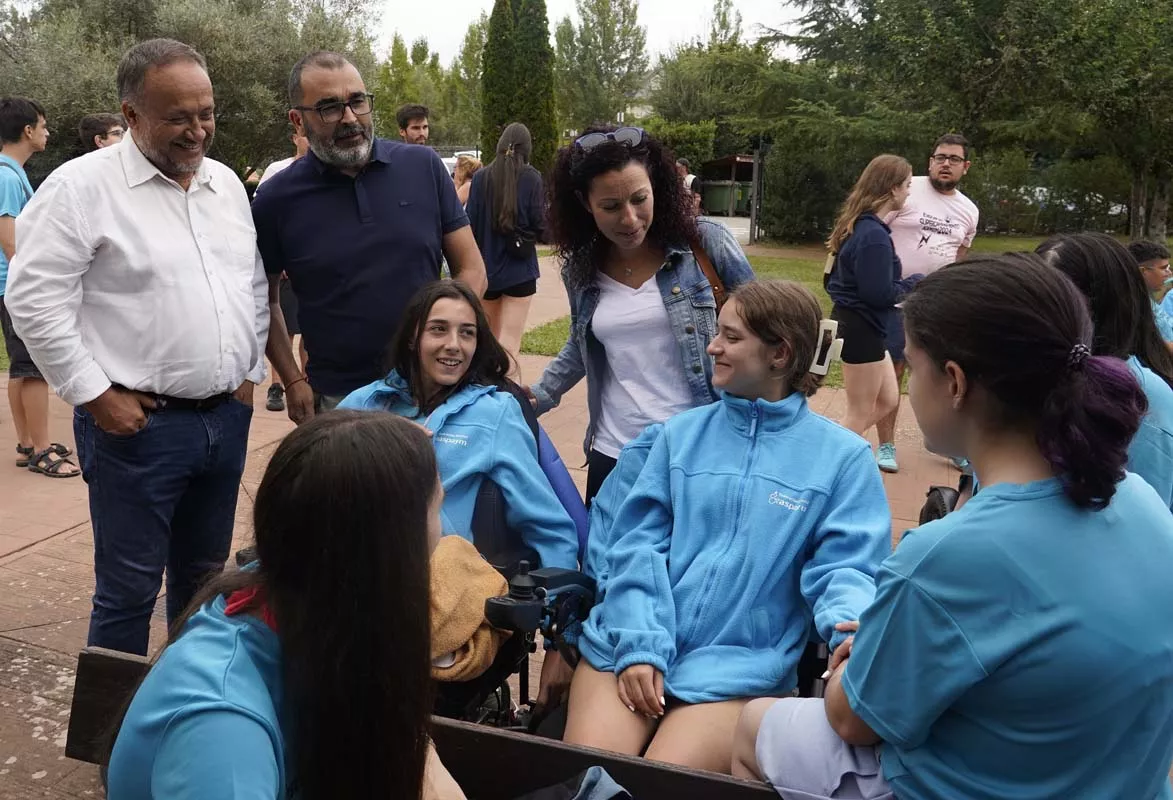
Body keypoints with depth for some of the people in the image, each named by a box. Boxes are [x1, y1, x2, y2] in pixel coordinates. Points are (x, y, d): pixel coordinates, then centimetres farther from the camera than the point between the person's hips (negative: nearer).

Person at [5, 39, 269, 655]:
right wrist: (95, 395, -14)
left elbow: (255, 285, 17)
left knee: (203, 575, 19)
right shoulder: (81, 186, -10)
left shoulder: (226, 184, 9)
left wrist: (250, 371, 11)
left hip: (227, 416, 6)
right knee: (129, 588, 4)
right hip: (137, 422, -6)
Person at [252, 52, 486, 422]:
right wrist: (293, 381, -2)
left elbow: (471, 269, 1)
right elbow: (264, 300, 8)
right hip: (337, 400, -1)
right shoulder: (277, 200, -3)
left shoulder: (424, 167, -2)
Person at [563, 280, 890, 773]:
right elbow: (638, 543, 4)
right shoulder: (681, 432, 11)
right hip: (631, 642, 2)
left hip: (738, 662, -2)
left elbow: (843, 566, -3)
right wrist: (640, 644, -10)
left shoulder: (841, 456, 3)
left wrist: (854, 633, -26)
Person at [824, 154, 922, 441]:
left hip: (851, 321, 10)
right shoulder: (874, 235, -22)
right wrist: (914, 282, -9)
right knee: (861, 413, 4)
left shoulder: (858, 226, 8)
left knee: (887, 400, 18)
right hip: (862, 329, -10)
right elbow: (879, 294, -24)